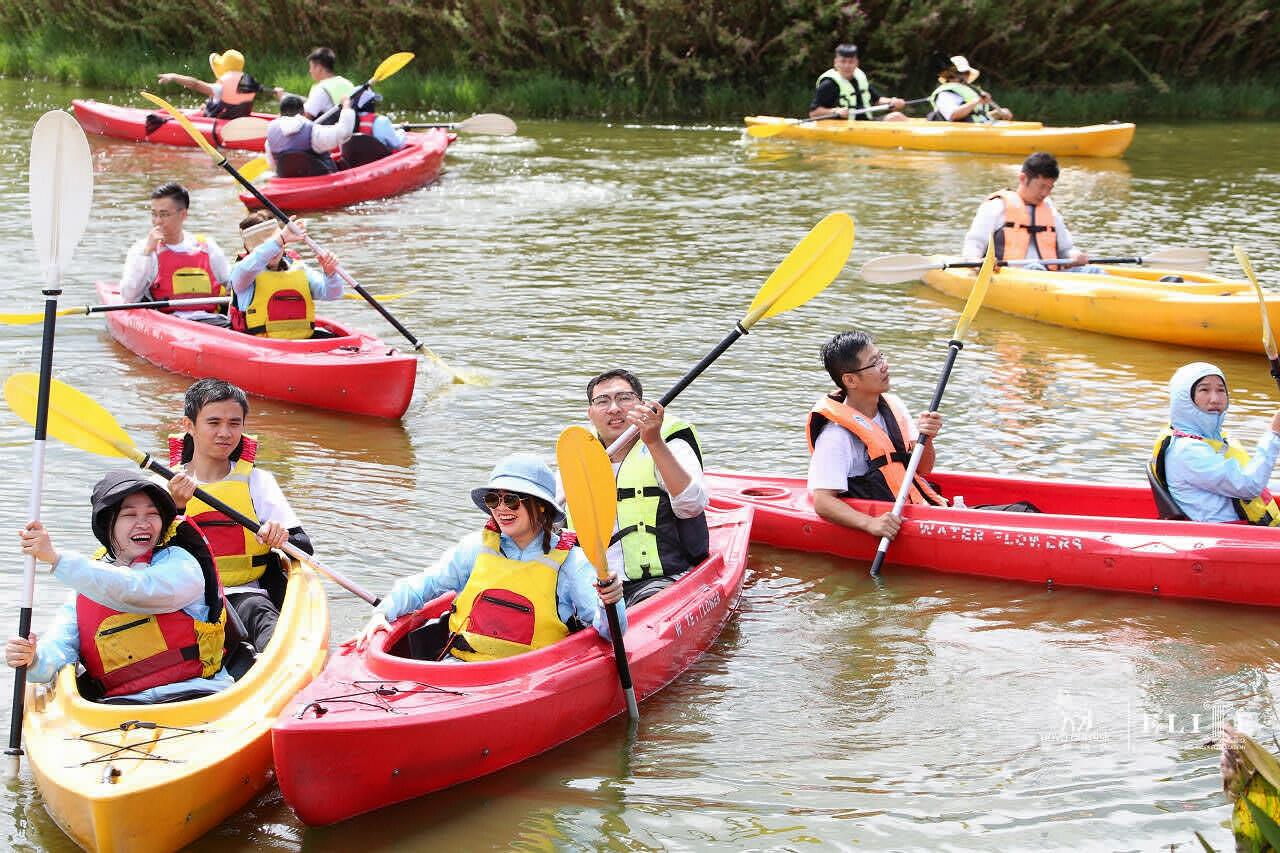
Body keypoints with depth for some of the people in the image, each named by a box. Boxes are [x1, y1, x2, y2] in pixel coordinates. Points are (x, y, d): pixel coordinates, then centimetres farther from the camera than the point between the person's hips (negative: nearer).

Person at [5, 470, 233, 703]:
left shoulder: (181, 564, 4)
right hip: (119, 705, 4)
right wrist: (32, 659, -19)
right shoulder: (83, 592, 18)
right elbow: (58, 647, 6)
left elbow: (130, 591, -15)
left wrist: (56, 557, -19)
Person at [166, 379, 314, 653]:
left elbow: (305, 547, 7)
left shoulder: (257, 481, 13)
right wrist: (175, 507, -16)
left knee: (257, 610, -37)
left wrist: (282, 537, -15)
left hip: (243, 592, -2)